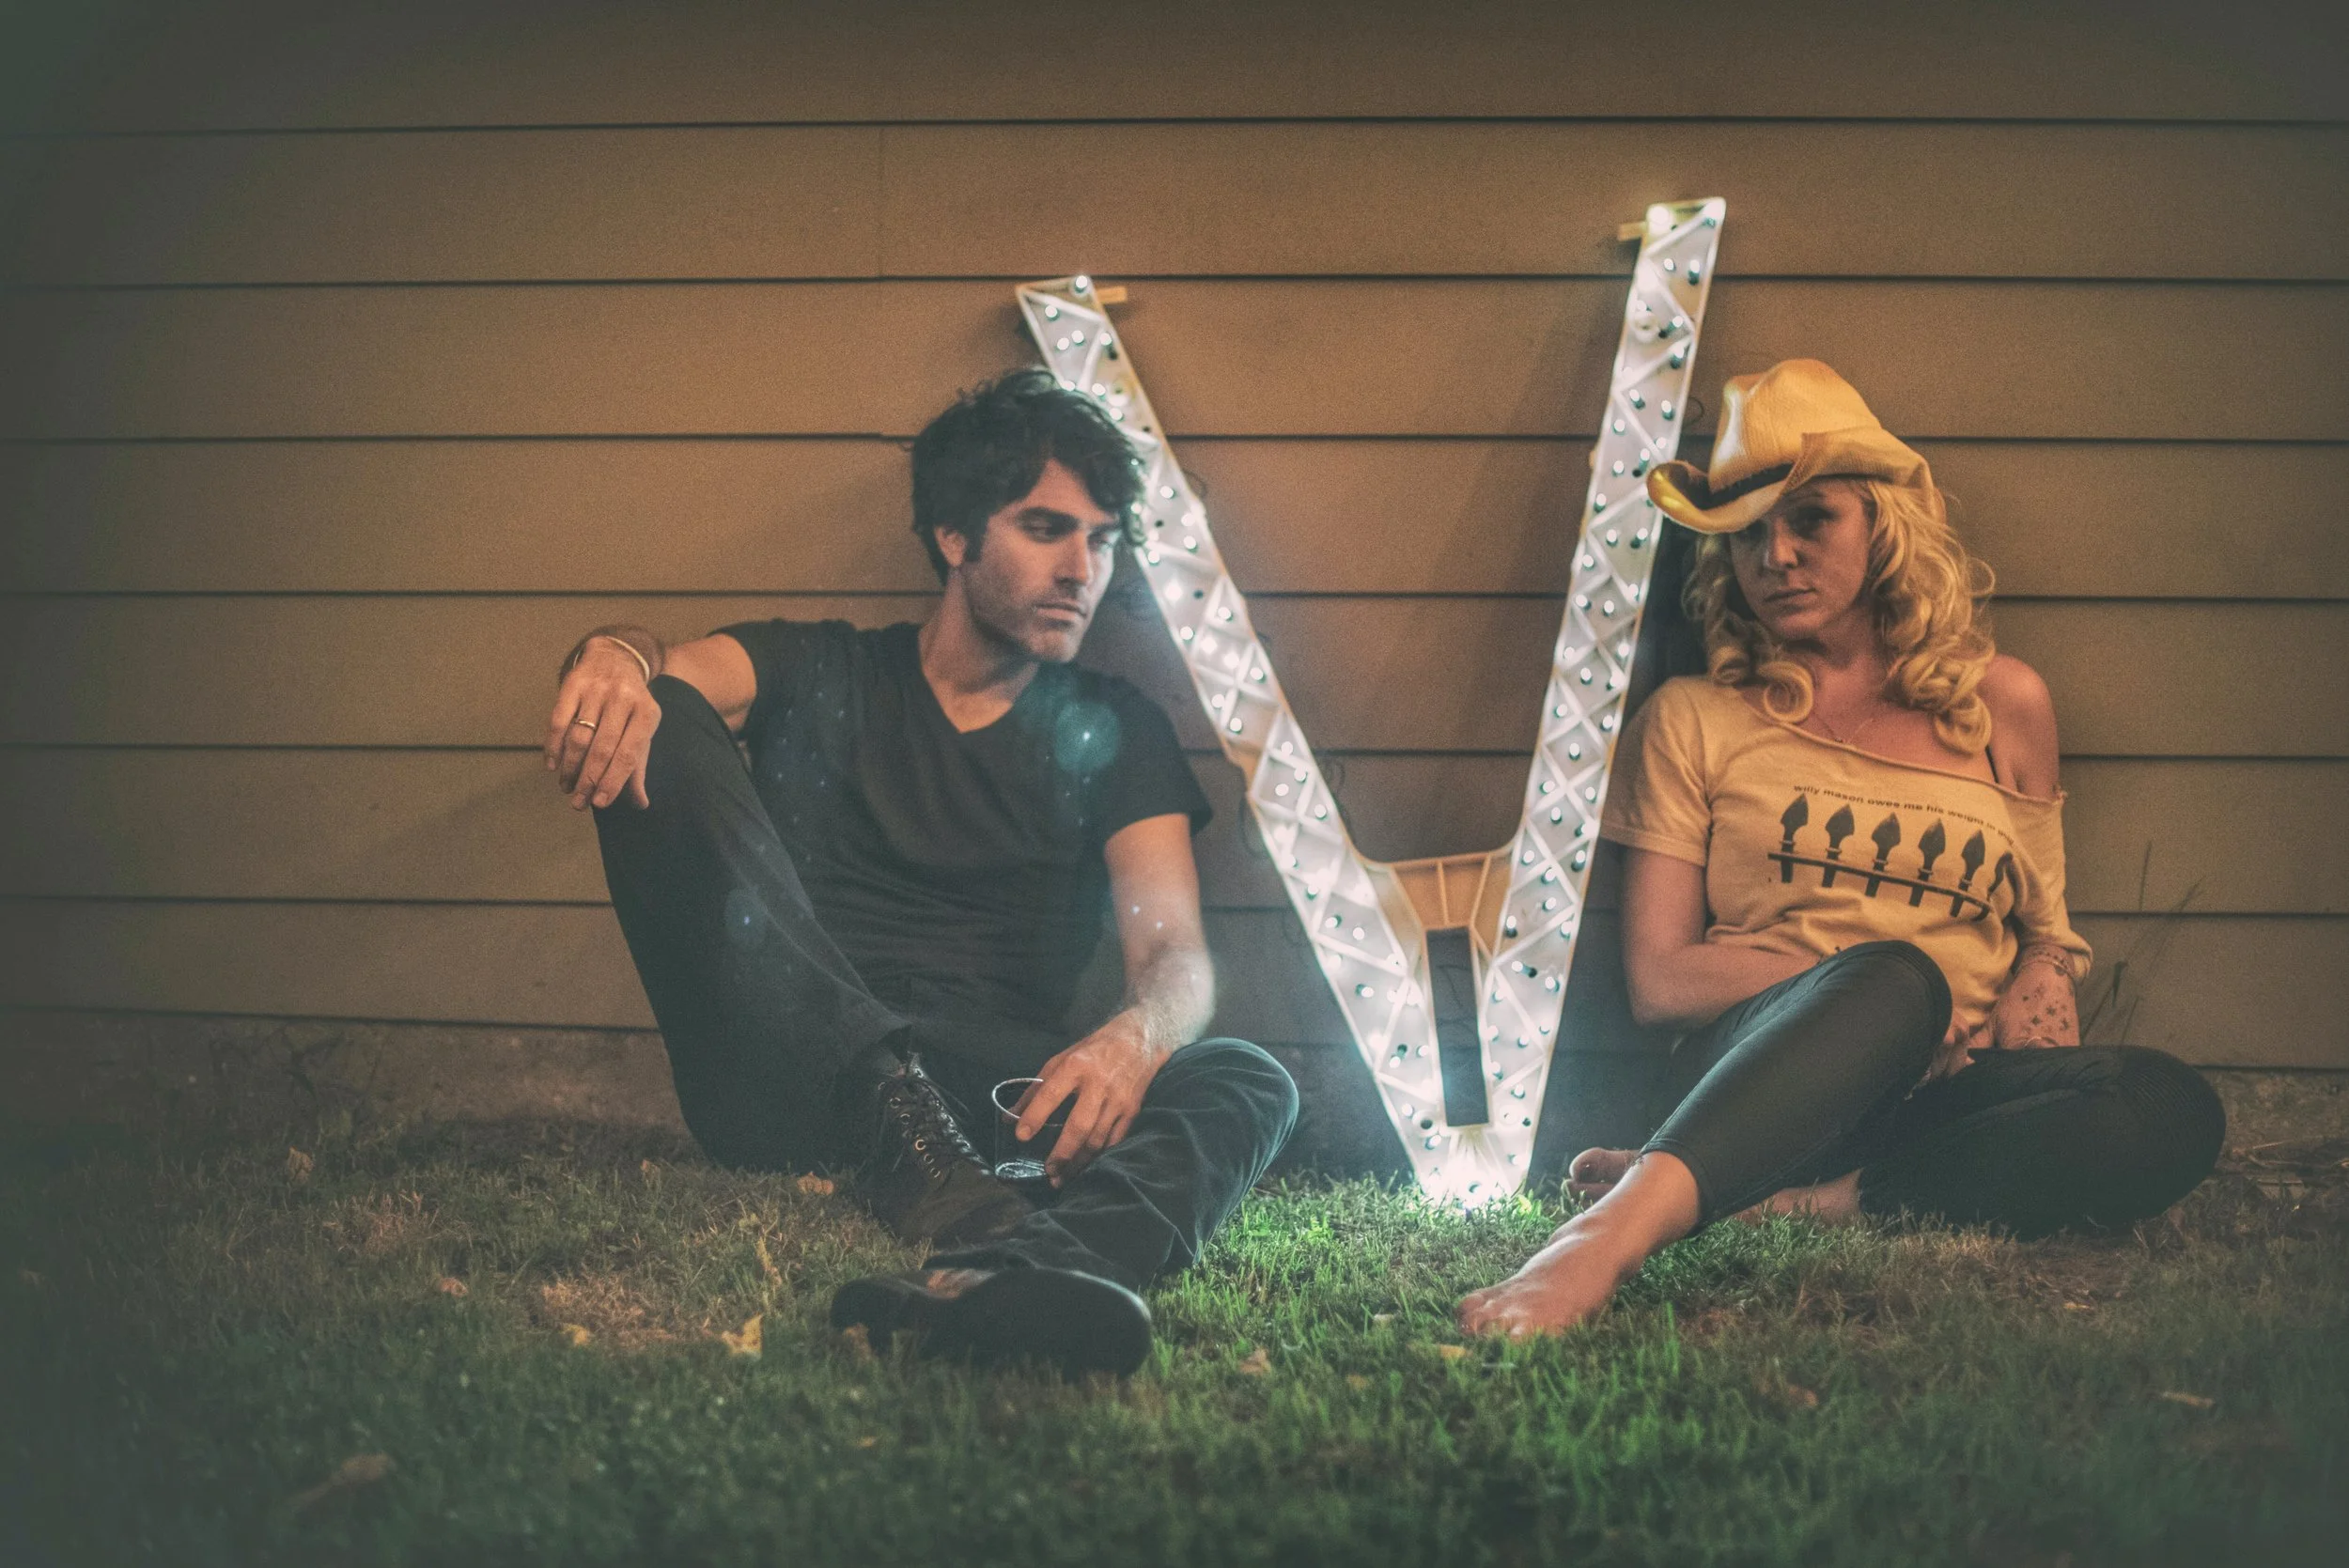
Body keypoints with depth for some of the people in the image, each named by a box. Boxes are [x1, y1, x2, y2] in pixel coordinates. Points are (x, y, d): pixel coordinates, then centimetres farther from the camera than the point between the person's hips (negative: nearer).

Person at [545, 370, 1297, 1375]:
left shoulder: (1114, 734, 18)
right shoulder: (816, 675, 18)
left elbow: (1174, 953, 3)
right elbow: (670, 671, -3)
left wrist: (1134, 1039, -23)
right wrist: (617, 655, -31)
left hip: (983, 1088, 1)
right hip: (782, 1070, -1)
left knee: (1248, 1083, -26)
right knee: (656, 727, -19)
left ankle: (1012, 1268, -62)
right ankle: (908, 1139, -41)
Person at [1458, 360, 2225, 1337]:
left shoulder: (2002, 703, 18)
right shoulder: (1693, 721, 11)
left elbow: (2047, 928, 26)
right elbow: (1659, 981, 4)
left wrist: (2041, 982, 1)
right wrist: (1879, 986, -8)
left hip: (1948, 1088, 3)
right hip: (1756, 1065, -3)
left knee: (2172, 1108, -30)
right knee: (1891, 978, -38)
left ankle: (1779, 1203, -34)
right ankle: (1618, 1228, -55)